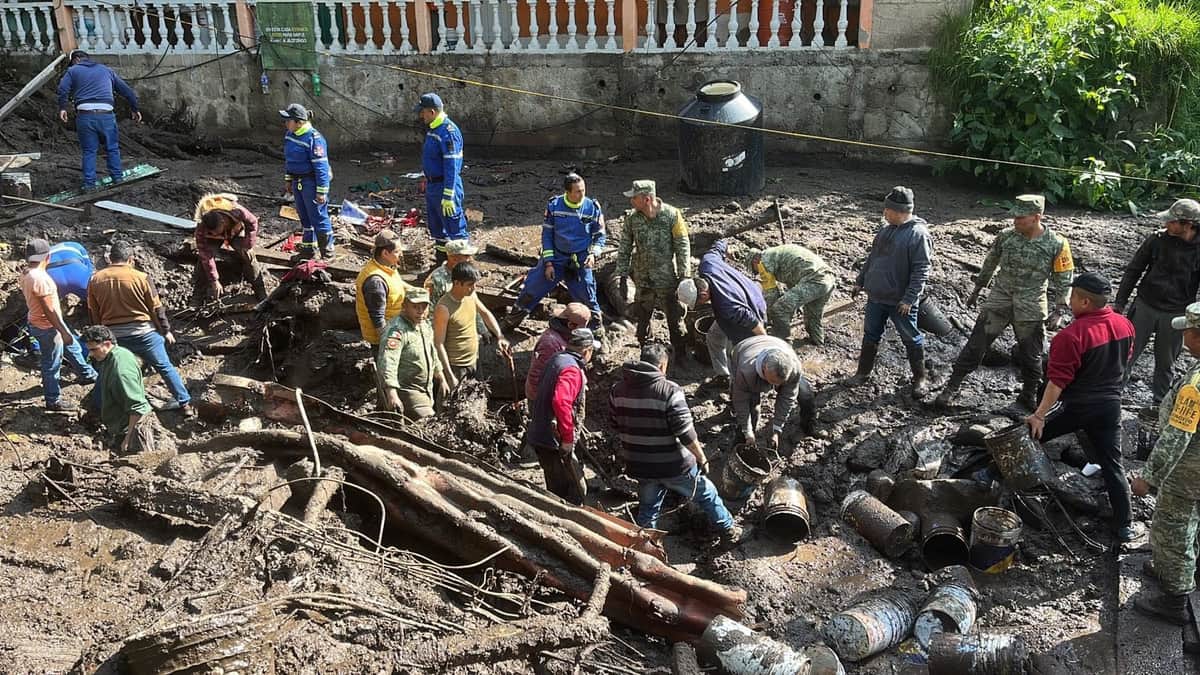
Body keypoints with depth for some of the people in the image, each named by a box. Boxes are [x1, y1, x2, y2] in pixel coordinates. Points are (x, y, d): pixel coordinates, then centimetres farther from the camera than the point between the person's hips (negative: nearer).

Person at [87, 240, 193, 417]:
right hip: (143, 332, -2)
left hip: (113, 335, 3)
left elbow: (93, 313, 8)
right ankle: (185, 403, 12)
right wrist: (166, 331, 7)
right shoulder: (141, 278, -11)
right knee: (165, 367, 10)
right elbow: (156, 308, -5)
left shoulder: (95, 280, 0)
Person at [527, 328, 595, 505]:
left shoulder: (557, 359, 12)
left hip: (539, 435, 10)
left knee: (557, 488, 21)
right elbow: (560, 402, -35)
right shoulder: (572, 370, -19)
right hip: (554, 441, -10)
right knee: (577, 490, -1)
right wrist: (568, 438, -27)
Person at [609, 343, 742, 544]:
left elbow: (616, 427, 7)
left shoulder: (617, 390, -4)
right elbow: (686, 434, -21)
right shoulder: (670, 392, -21)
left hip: (639, 465, 4)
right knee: (707, 495, 20)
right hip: (673, 466, -4)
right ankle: (728, 530, 36)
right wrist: (701, 458, -6)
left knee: (647, 508, 23)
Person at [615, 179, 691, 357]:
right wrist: (622, 276, 4)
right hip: (642, 280, 3)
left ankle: (681, 357, 23)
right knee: (642, 320, 12)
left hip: (668, 279, -3)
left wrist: (684, 276, -9)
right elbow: (624, 249, 6)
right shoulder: (631, 218, -3)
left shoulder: (672, 215, -12)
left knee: (675, 319, 6)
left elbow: (683, 247, -7)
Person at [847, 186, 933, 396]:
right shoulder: (887, 229, 5)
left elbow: (921, 271, -20)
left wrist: (909, 299, -23)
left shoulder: (918, 234, -18)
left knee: (911, 339, 8)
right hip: (876, 296, 7)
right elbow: (873, 257, 17)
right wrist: (860, 281, 18)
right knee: (871, 335, 16)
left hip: (901, 301, -7)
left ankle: (920, 378, 24)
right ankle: (863, 372, 31)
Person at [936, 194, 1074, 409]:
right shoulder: (1006, 236, -5)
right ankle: (951, 388, 10)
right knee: (976, 344, 1)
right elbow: (989, 264, 10)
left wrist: (1060, 311, -7)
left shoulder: (1057, 244, -10)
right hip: (998, 300, 1)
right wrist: (976, 291, 17)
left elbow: (1063, 281, -3)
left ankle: (1029, 397, 30)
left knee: (1031, 356, 11)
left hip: (1031, 309, -1)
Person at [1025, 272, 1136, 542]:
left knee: (1029, 437, 12)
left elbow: (1057, 381, -23)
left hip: (1076, 407, -6)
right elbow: (1123, 361, 16)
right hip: (1111, 405, 6)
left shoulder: (1071, 335, -23)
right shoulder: (1125, 325, 0)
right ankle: (1124, 526, 14)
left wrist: (1039, 415, -18)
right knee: (1112, 466, 11)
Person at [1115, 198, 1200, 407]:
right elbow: (1133, 271, 1)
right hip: (1145, 306, 1)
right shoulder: (1157, 240, -7)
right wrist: (1120, 302, -1)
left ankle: (1160, 401, 30)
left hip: (1175, 315, -1)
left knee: (1166, 362, 13)